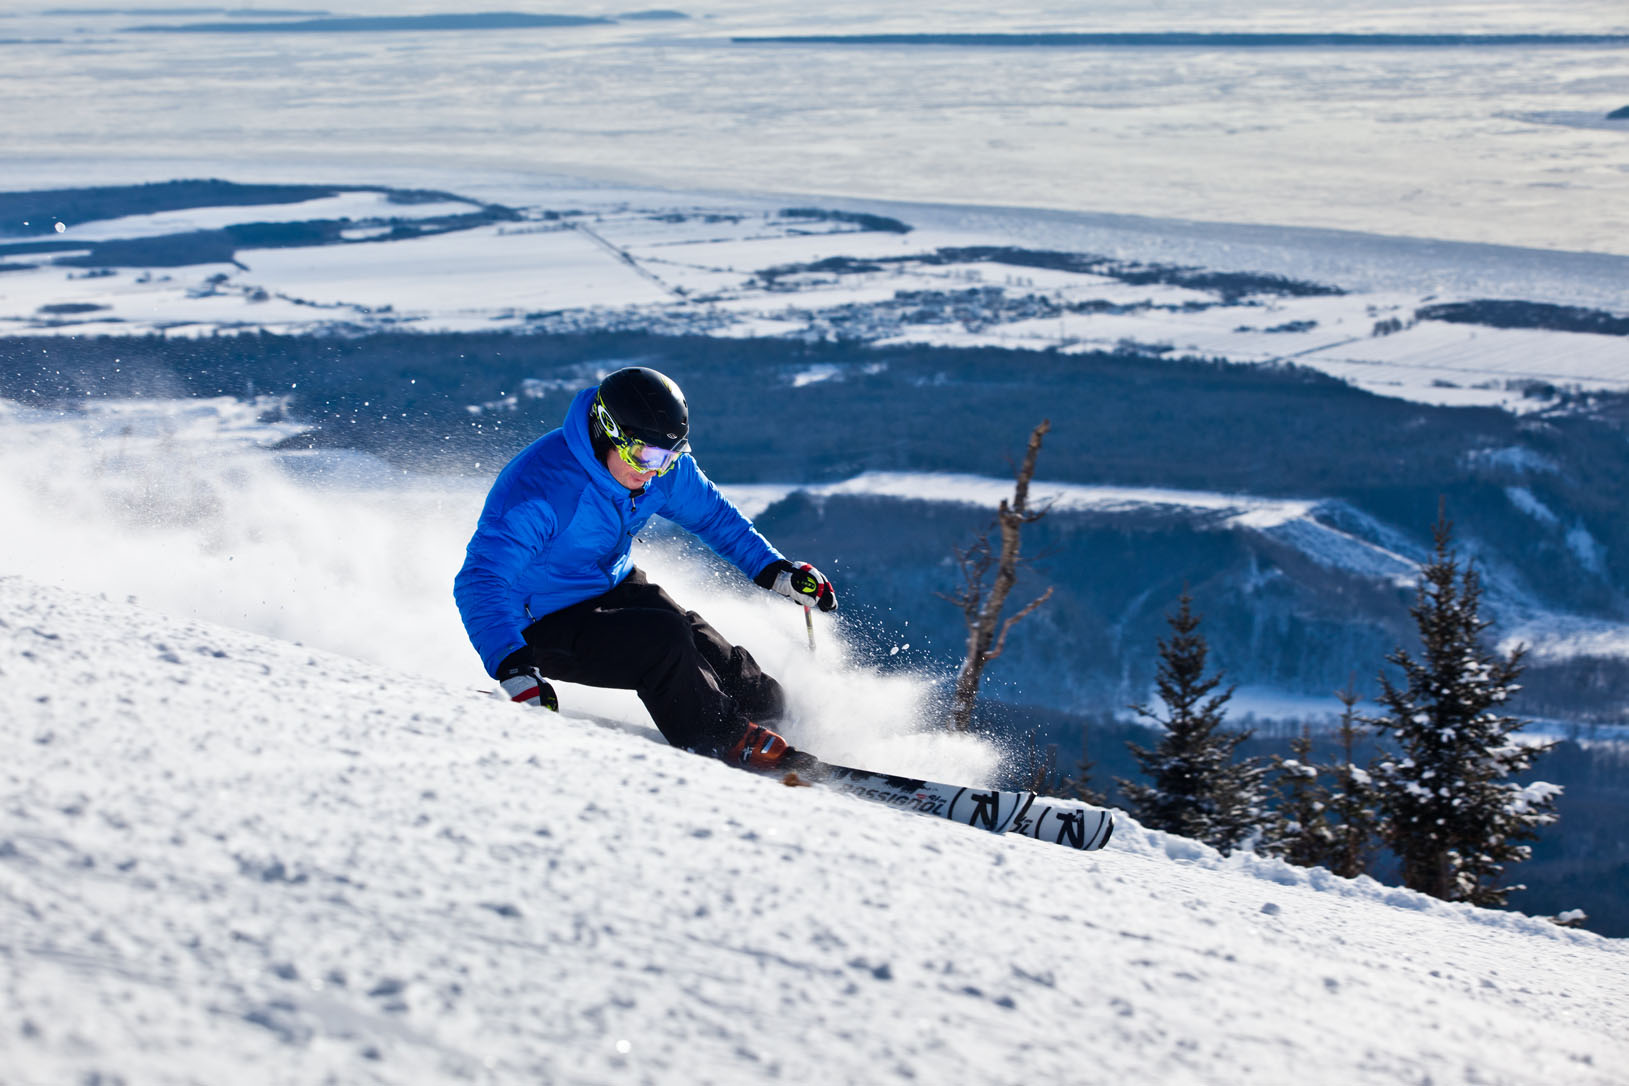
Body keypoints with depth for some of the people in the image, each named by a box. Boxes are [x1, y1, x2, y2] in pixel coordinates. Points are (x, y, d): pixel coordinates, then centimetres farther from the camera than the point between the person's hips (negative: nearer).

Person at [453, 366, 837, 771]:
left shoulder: (665, 468, -10)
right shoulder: (540, 484, -33)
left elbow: (712, 513, 11)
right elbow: (480, 584, -39)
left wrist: (774, 570, 5)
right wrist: (513, 668, -52)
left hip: (616, 587, 7)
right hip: (546, 626, -7)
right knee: (663, 639, -29)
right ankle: (723, 740, -10)